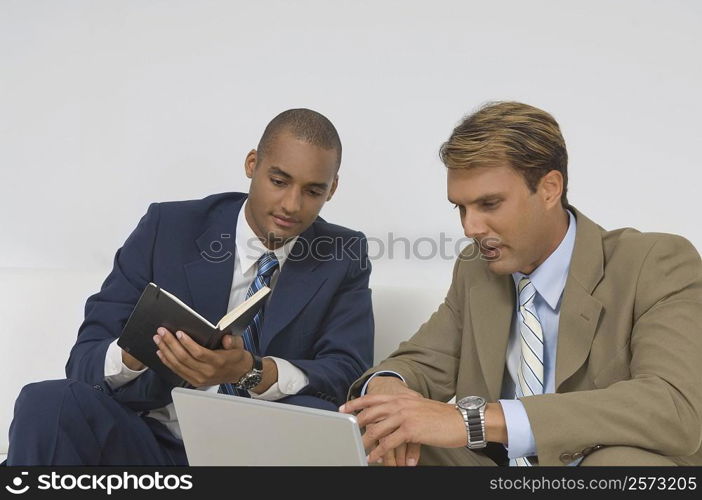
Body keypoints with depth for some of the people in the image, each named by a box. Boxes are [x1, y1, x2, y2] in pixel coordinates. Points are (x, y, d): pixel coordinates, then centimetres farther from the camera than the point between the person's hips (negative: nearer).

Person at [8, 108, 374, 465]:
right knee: (46, 403, -28)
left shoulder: (344, 259, 3)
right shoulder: (167, 227, 0)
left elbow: (350, 374, -11)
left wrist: (250, 370, -30)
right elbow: (85, 357, -3)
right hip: (152, 445, 0)